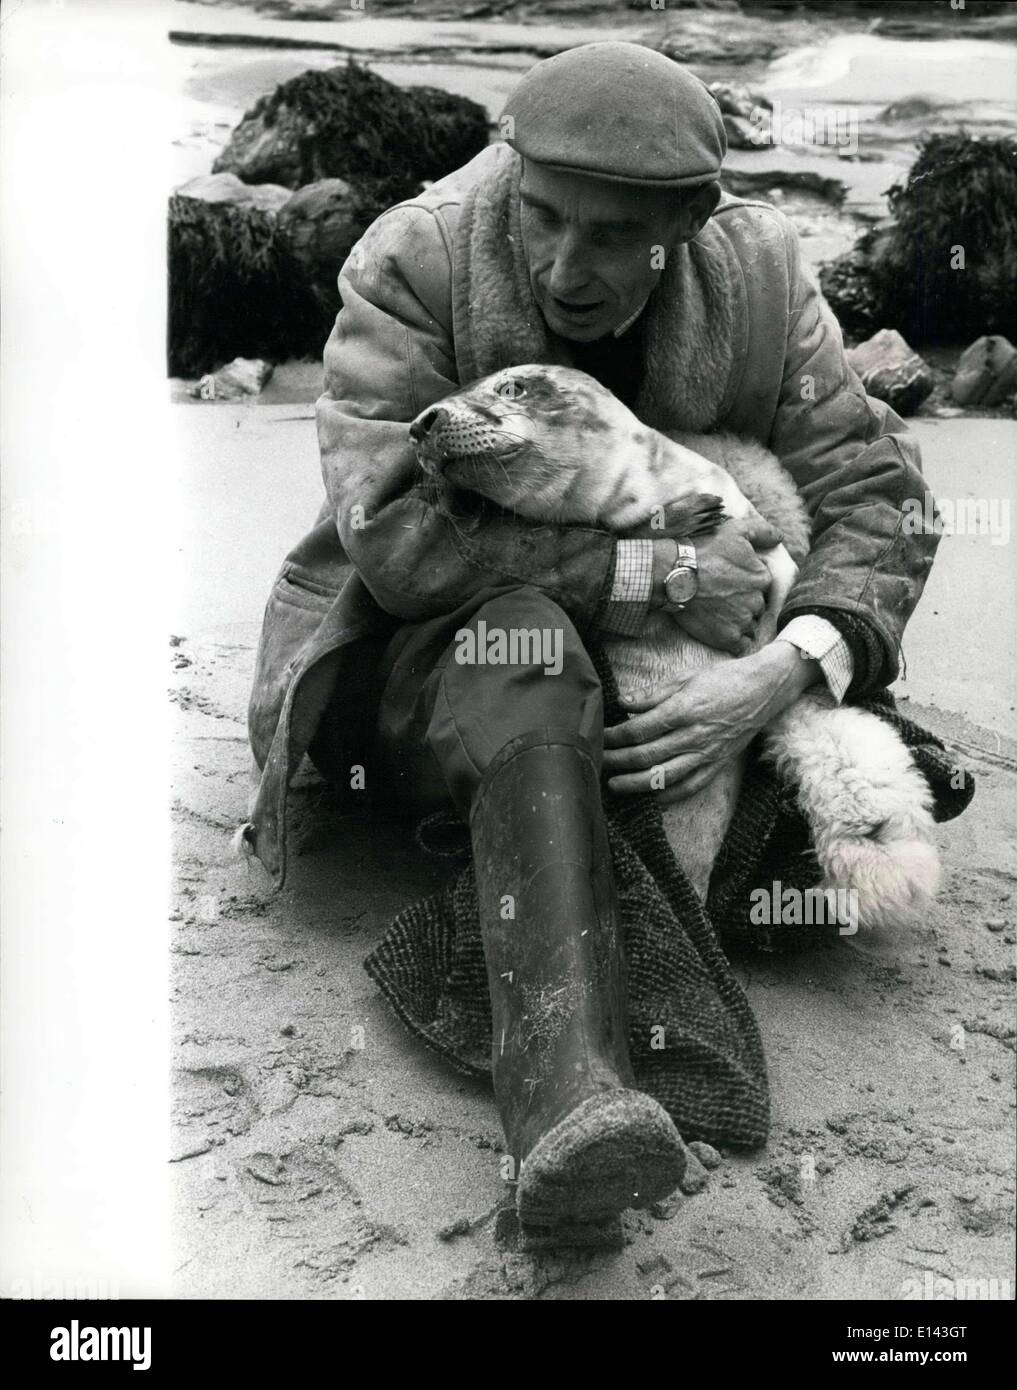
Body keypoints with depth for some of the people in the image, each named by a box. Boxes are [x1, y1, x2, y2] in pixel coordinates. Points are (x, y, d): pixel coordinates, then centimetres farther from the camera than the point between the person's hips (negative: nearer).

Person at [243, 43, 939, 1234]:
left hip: (644, 668, 4)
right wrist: (652, 574, -34)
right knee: (529, 647, -42)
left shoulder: (760, 280, -11)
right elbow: (394, 530, -30)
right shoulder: (409, 266, -20)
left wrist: (785, 670, -33)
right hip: (420, 655, -4)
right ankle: (564, 1091, -53)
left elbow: (869, 491, -13)